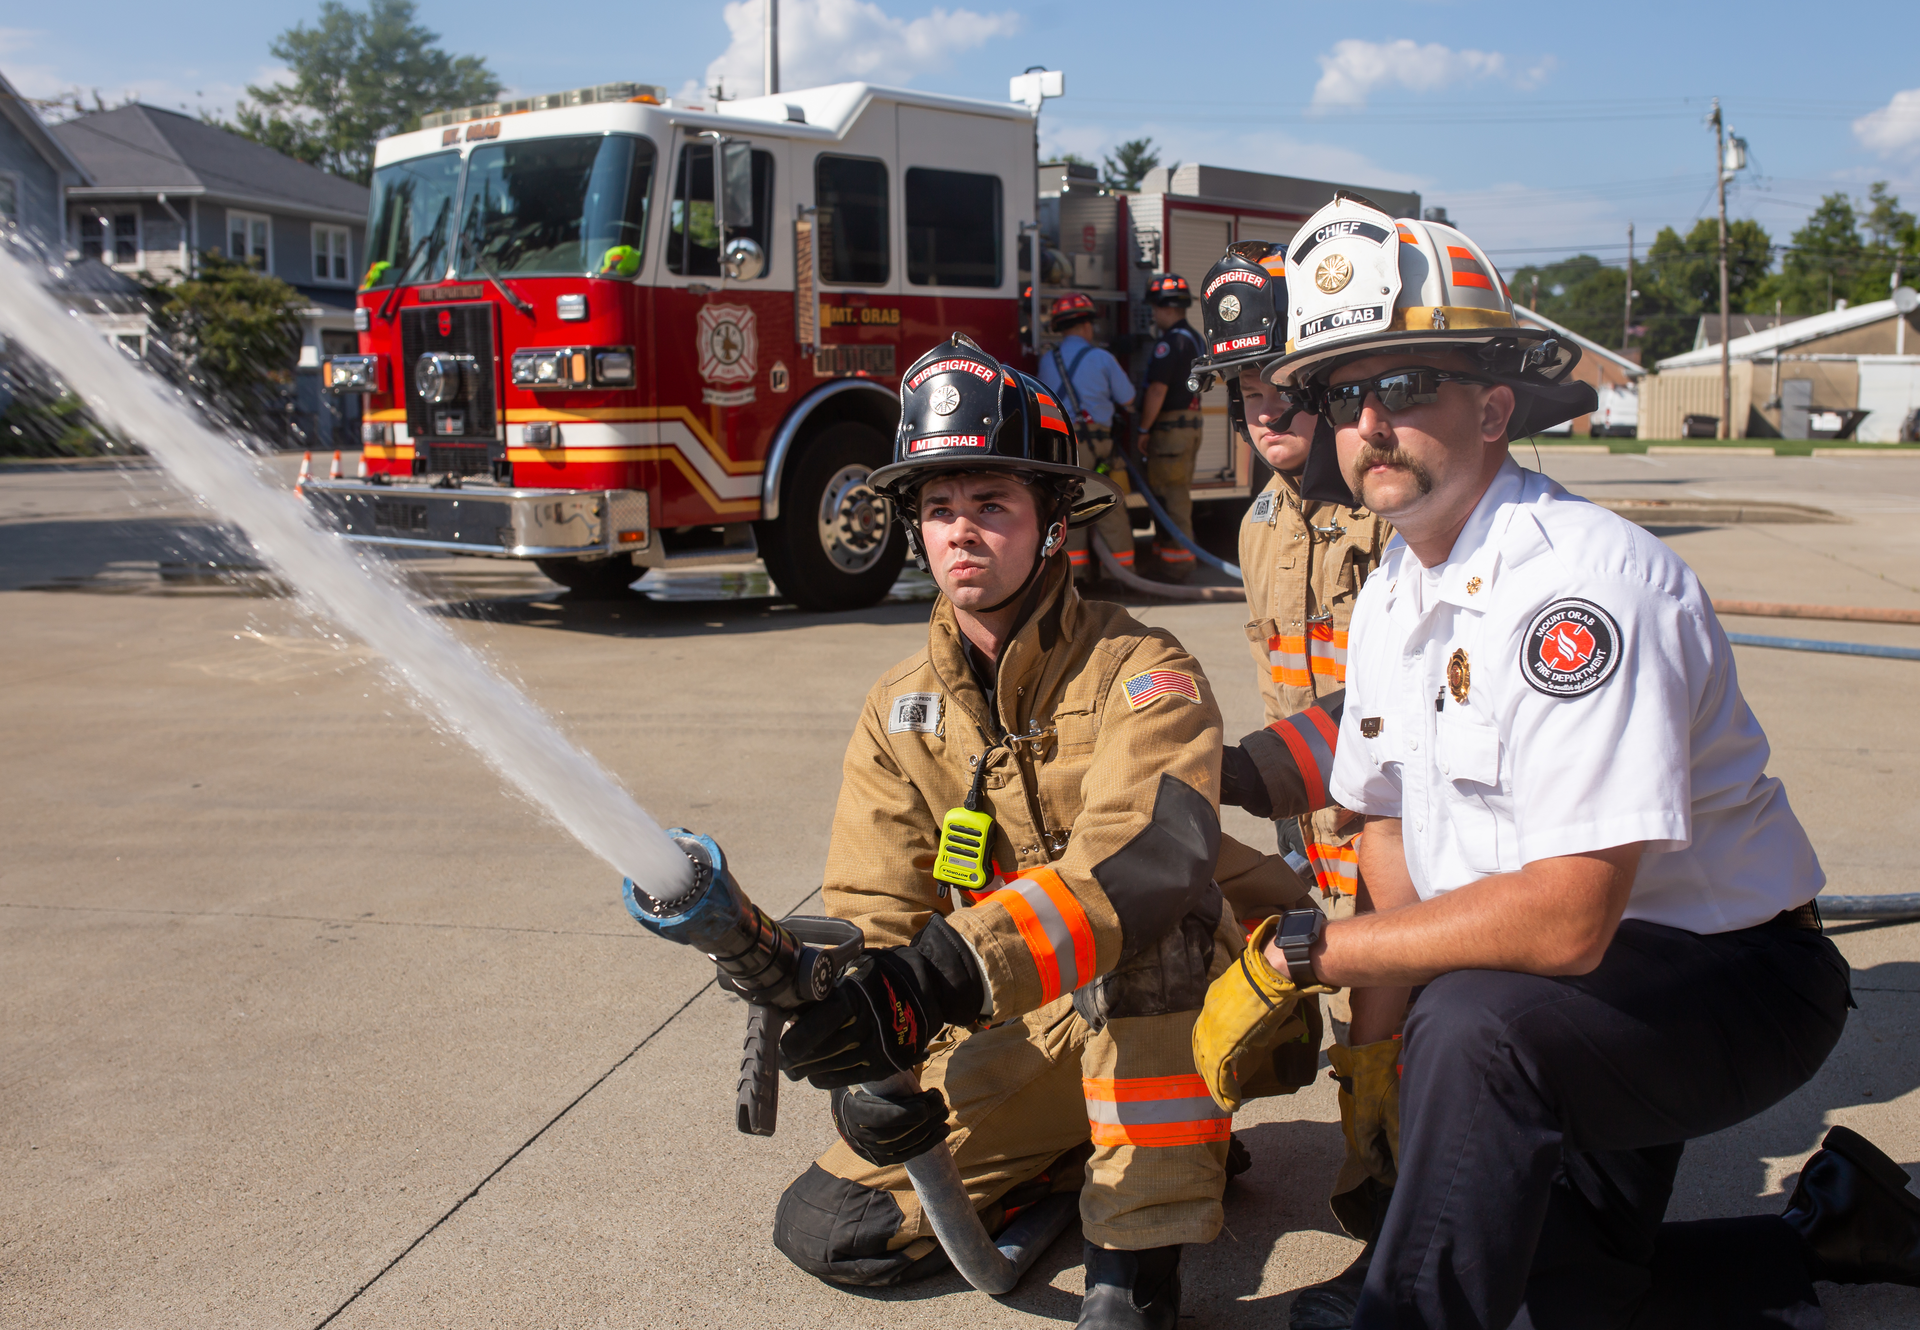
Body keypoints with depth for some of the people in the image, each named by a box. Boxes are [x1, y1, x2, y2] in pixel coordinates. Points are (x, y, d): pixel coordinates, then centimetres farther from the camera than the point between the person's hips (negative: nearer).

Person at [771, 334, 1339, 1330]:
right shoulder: (900, 712, 1)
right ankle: (1085, 1150, 10)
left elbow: (1147, 851, -38)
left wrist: (935, 978, -50)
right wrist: (868, 1065, -26)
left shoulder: (1136, 671, -18)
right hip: (1018, 1034, 5)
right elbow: (870, 914, -5)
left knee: (1141, 918, -37)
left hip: (1168, 1020, -5)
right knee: (830, 1229, -7)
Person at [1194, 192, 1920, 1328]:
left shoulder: (1581, 579, -28)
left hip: (1730, 978, -9)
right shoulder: (1392, 595, 0)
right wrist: (1377, 1025, 1)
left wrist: (1299, 954, -28)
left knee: (1477, 1026, -37)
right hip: (1571, 1004, 9)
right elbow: (1393, 826, 11)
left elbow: (1567, 919, -35)